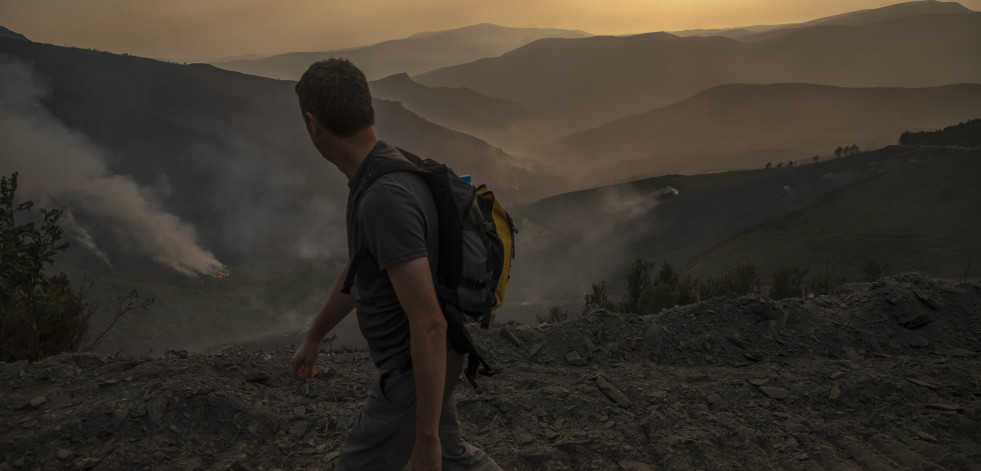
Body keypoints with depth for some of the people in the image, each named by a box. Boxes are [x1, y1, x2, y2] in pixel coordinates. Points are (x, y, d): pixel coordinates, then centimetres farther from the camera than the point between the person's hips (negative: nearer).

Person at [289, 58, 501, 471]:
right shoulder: (388, 170, -1)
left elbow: (429, 324, -34)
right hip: (414, 358, 9)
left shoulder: (385, 200, -34)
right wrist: (313, 338, 26)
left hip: (417, 373, -9)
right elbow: (358, 268, 15)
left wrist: (425, 436, -27)